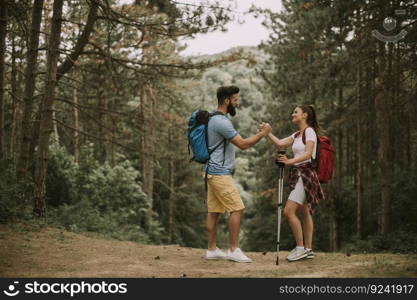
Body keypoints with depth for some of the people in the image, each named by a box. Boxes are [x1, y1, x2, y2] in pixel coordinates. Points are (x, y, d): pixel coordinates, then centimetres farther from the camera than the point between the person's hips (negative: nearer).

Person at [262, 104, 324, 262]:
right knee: (304, 213, 9)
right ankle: (308, 249, 13)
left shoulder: (309, 131, -8)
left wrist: (290, 161, -29)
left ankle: (300, 247, -8)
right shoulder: (297, 135, 18)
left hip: (306, 173, -9)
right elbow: (280, 144, 8)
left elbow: (308, 154, -18)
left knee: (289, 211, -14)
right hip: (298, 174, 9)